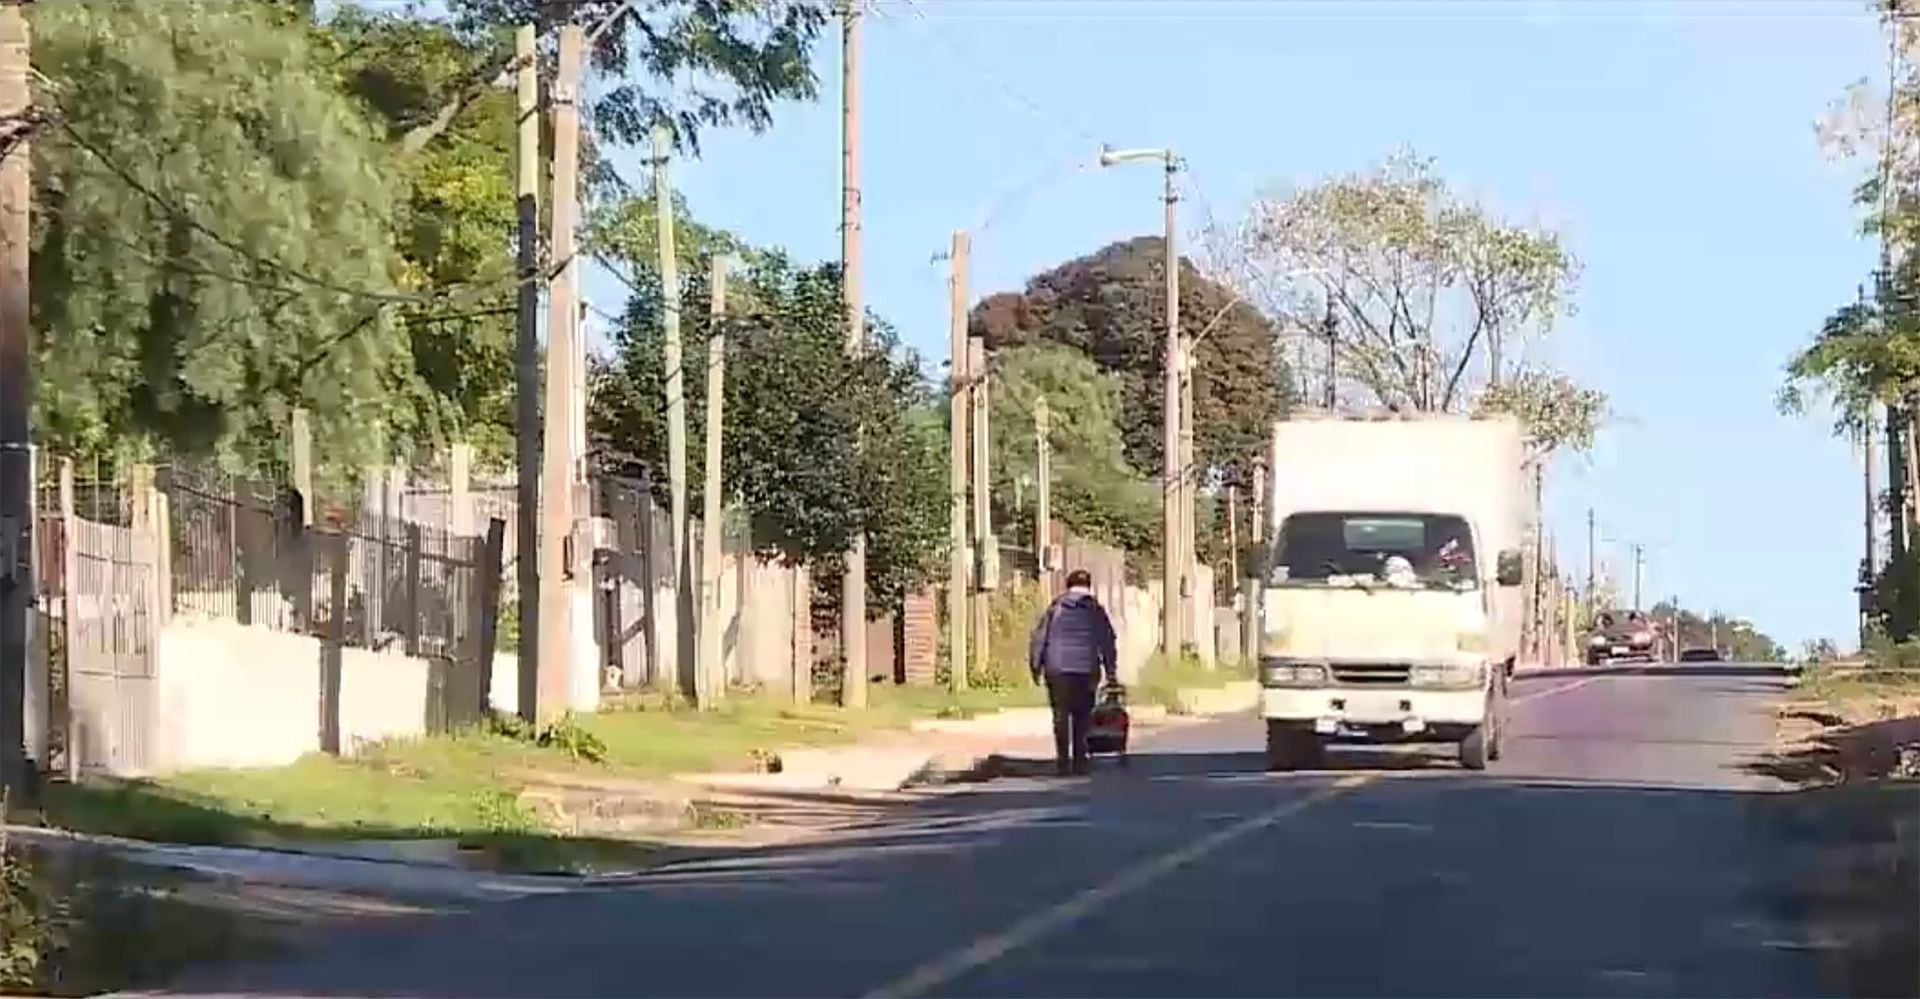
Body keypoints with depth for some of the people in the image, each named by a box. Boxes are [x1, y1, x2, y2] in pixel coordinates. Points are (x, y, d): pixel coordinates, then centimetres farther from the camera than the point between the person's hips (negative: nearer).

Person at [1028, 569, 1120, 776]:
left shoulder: (1055, 608, 6)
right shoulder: (1096, 611, 7)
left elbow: (1038, 637, 2)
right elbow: (1107, 642, 9)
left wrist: (1035, 666, 8)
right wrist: (1111, 671, 15)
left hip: (1057, 669, 0)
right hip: (1086, 670, 0)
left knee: (1061, 714, 1)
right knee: (1082, 716, 7)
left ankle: (1063, 759, -8)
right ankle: (1079, 761, 3)